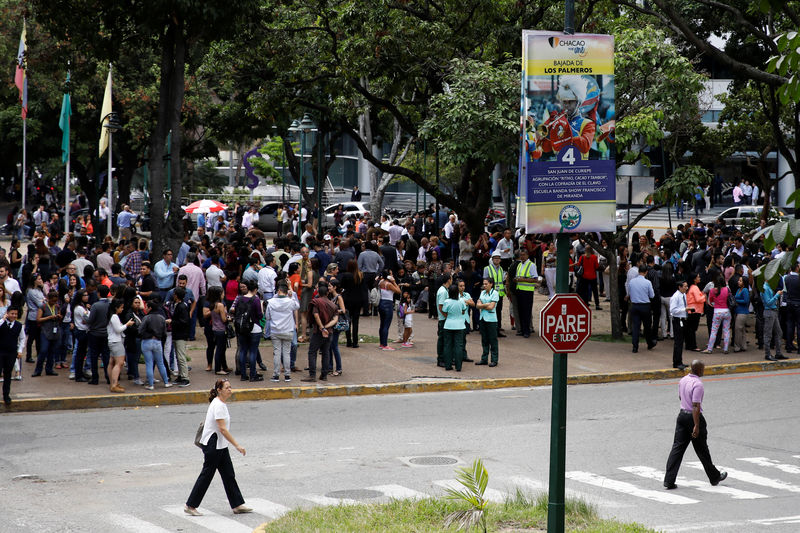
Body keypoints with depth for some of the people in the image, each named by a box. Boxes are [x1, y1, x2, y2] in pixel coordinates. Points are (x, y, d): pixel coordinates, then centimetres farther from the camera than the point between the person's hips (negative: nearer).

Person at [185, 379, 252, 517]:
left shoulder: (221, 403, 9)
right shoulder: (219, 405, -21)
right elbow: (222, 429, -25)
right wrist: (237, 446, -25)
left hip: (221, 446, 10)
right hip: (212, 446, -10)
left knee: (229, 475, 8)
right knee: (206, 475, -1)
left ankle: (237, 505, 10)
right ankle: (190, 506, 7)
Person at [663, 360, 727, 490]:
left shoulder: (683, 380, 5)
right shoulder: (697, 384, -21)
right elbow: (696, 406, -24)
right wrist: (696, 426, -24)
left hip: (682, 415, 7)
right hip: (693, 417, -7)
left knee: (677, 447, 4)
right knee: (702, 450, 8)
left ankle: (669, 481, -3)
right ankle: (714, 477, 27)